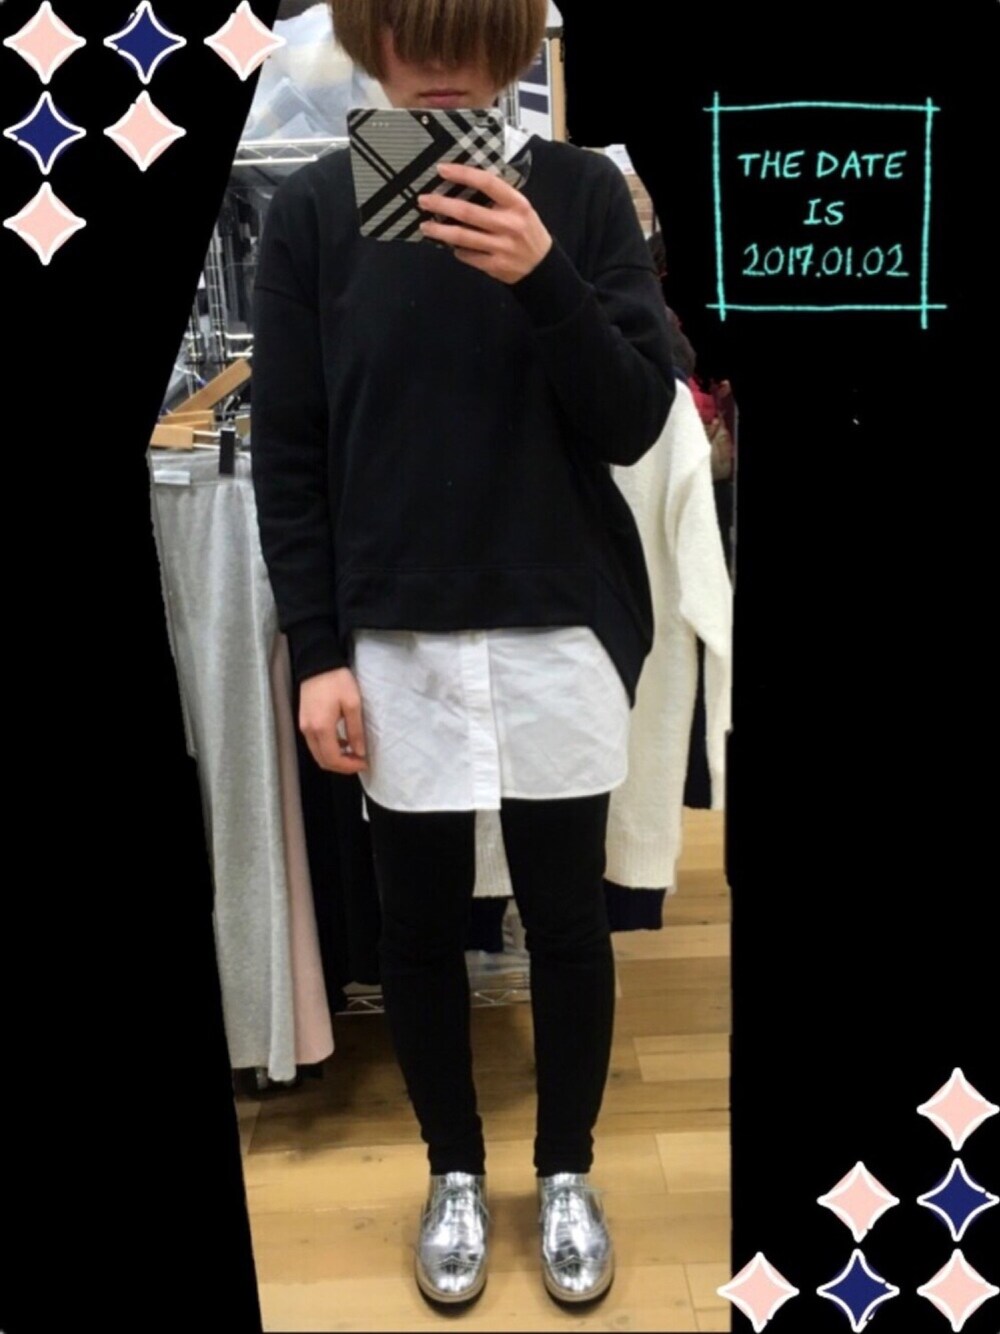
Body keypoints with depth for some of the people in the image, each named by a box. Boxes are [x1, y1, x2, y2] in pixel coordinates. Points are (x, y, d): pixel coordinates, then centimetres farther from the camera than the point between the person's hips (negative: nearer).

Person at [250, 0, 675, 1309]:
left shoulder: (583, 190, -1)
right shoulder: (311, 209, 0)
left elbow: (638, 421, -6)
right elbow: (287, 452, 1)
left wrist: (544, 280, -22)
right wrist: (317, 649, -4)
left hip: (562, 628, 0)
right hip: (393, 641, 1)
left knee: (567, 918, 10)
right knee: (420, 923, 11)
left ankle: (567, 1170, 34)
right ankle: (455, 1172, 35)